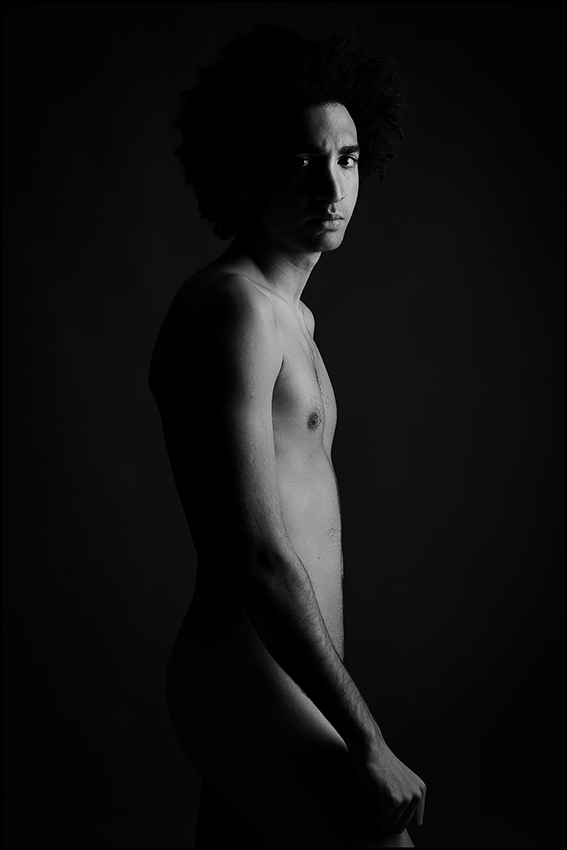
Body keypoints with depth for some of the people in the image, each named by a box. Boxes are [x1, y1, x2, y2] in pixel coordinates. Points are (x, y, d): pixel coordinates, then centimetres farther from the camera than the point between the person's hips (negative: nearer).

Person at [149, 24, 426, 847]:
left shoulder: (287, 314, 15)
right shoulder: (231, 304, -16)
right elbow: (258, 556, -24)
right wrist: (366, 746, -22)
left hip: (278, 676, 10)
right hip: (252, 678, -10)